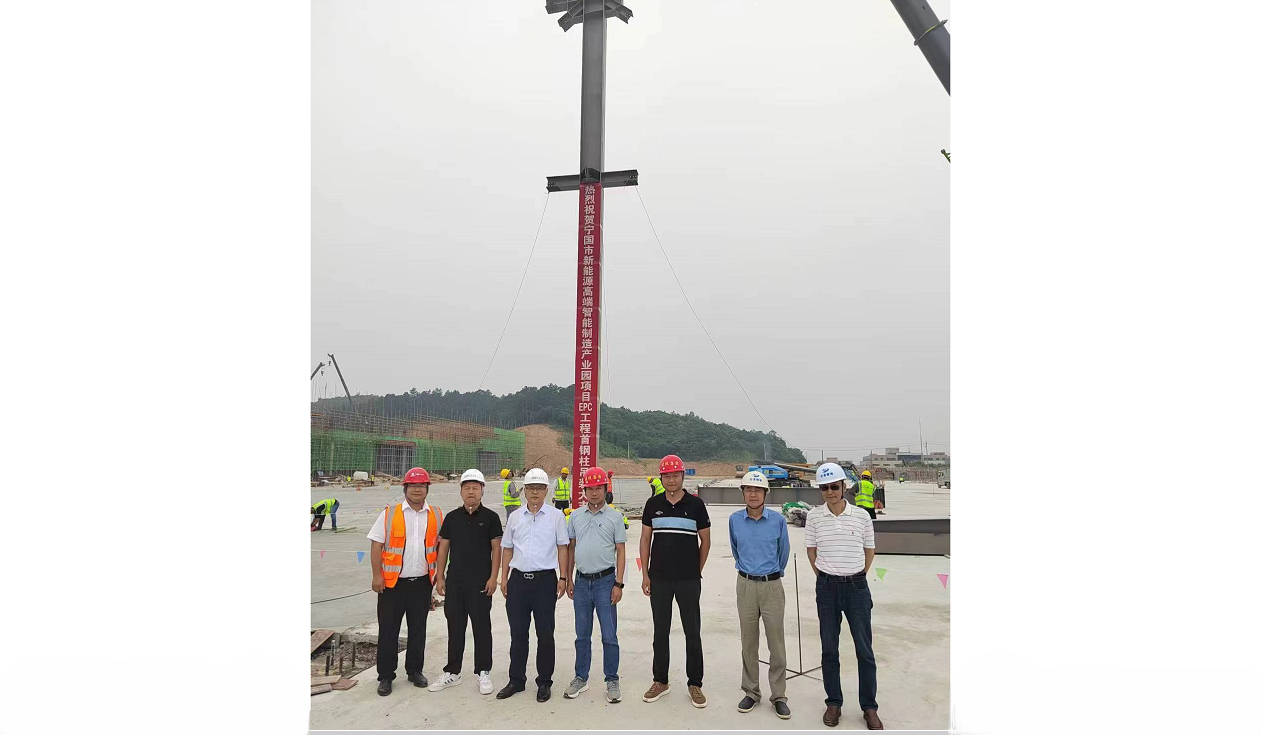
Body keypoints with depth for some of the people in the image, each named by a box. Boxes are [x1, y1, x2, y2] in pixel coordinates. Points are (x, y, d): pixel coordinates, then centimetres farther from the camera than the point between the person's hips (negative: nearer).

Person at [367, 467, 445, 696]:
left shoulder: (436, 516, 4)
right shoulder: (389, 514, -3)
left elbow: (440, 546, 11)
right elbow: (377, 546, -4)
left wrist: (439, 574, 7)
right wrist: (377, 575, -10)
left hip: (422, 583, 2)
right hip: (392, 582, -2)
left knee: (418, 630, 13)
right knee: (388, 631, 4)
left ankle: (415, 671, 27)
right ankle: (385, 676, 16)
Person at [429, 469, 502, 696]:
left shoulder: (490, 517, -2)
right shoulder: (452, 517, 7)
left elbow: (496, 548, -3)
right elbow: (443, 547, 9)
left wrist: (494, 577, -10)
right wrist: (440, 577, 4)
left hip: (481, 582, -3)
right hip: (455, 581, 3)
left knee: (481, 628, 3)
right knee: (454, 627, 11)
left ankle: (483, 673, 13)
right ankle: (452, 672, 21)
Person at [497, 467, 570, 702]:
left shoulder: (556, 516, 1)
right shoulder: (515, 517, 9)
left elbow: (562, 548, 1)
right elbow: (507, 549, 14)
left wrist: (563, 578, -3)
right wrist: (503, 578, 9)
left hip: (545, 579, -3)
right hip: (518, 579, 3)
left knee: (545, 634, 3)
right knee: (518, 633, 10)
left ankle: (544, 683, 14)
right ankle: (516, 680, 21)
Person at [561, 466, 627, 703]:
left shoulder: (615, 516, -3)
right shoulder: (575, 516, 7)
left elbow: (621, 551, -3)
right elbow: (571, 548, 13)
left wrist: (618, 584, -8)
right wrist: (569, 579, 9)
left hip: (605, 581, -3)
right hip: (581, 581, 3)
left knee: (609, 635, 1)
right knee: (582, 635, 13)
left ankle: (612, 680, 12)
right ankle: (580, 678, 23)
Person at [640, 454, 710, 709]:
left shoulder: (695, 504, -3)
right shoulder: (653, 504, 3)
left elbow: (705, 541, 4)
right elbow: (645, 539, 7)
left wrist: (697, 572, 4)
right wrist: (645, 574, 4)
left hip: (689, 581, -2)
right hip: (659, 580, 2)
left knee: (692, 632, 3)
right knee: (660, 632, 11)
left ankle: (695, 684, 15)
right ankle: (660, 681, 23)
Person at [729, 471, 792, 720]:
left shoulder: (778, 520, -7)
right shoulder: (735, 520, -1)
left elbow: (783, 552, 9)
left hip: (772, 585, -2)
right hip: (745, 585, 2)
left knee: (776, 643, 1)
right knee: (748, 642, 9)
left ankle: (779, 696, 12)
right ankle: (751, 692, 21)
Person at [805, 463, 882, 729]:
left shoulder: (862, 515, -4)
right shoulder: (814, 516, -3)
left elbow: (870, 550, 8)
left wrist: (857, 576, 8)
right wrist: (824, 576, 8)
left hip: (857, 586, 0)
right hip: (827, 587, 1)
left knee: (865, 650, 5)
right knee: (829, 649, 8)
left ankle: (869, 707, 16)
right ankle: (833, 703, 21)